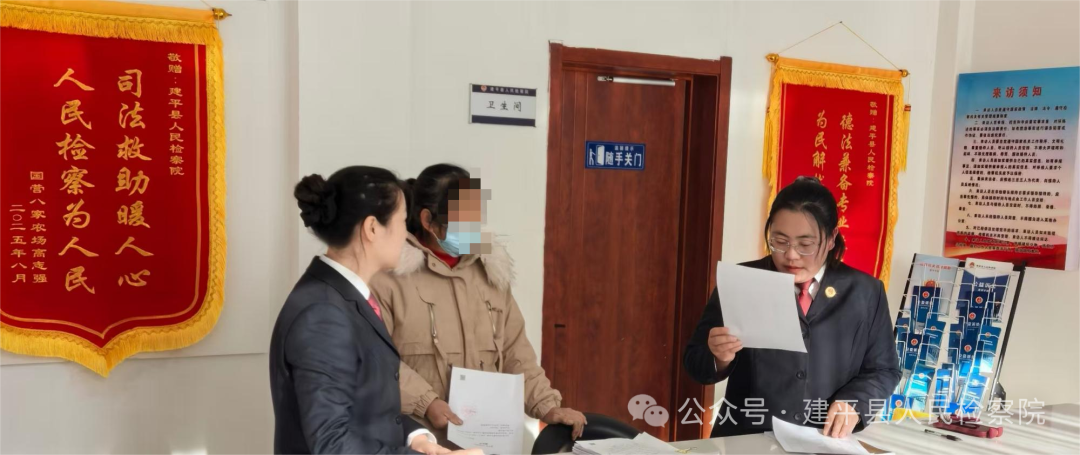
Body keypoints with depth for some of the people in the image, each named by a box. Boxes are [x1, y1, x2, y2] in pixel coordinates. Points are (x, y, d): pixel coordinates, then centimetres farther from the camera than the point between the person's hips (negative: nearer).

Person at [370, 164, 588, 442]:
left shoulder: (489, 269, 11)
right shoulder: (390, 273, -6)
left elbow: (515, 352, 12)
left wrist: (547, 406, 1)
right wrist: (425, 403, -19)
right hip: (420, 435, -4)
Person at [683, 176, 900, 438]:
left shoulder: (865, 292, 5)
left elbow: (885, 370, 9)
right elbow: (695, 363, 2)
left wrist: (853, 404, -11)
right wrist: (720, 357, -20)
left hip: (828, 444, 3)